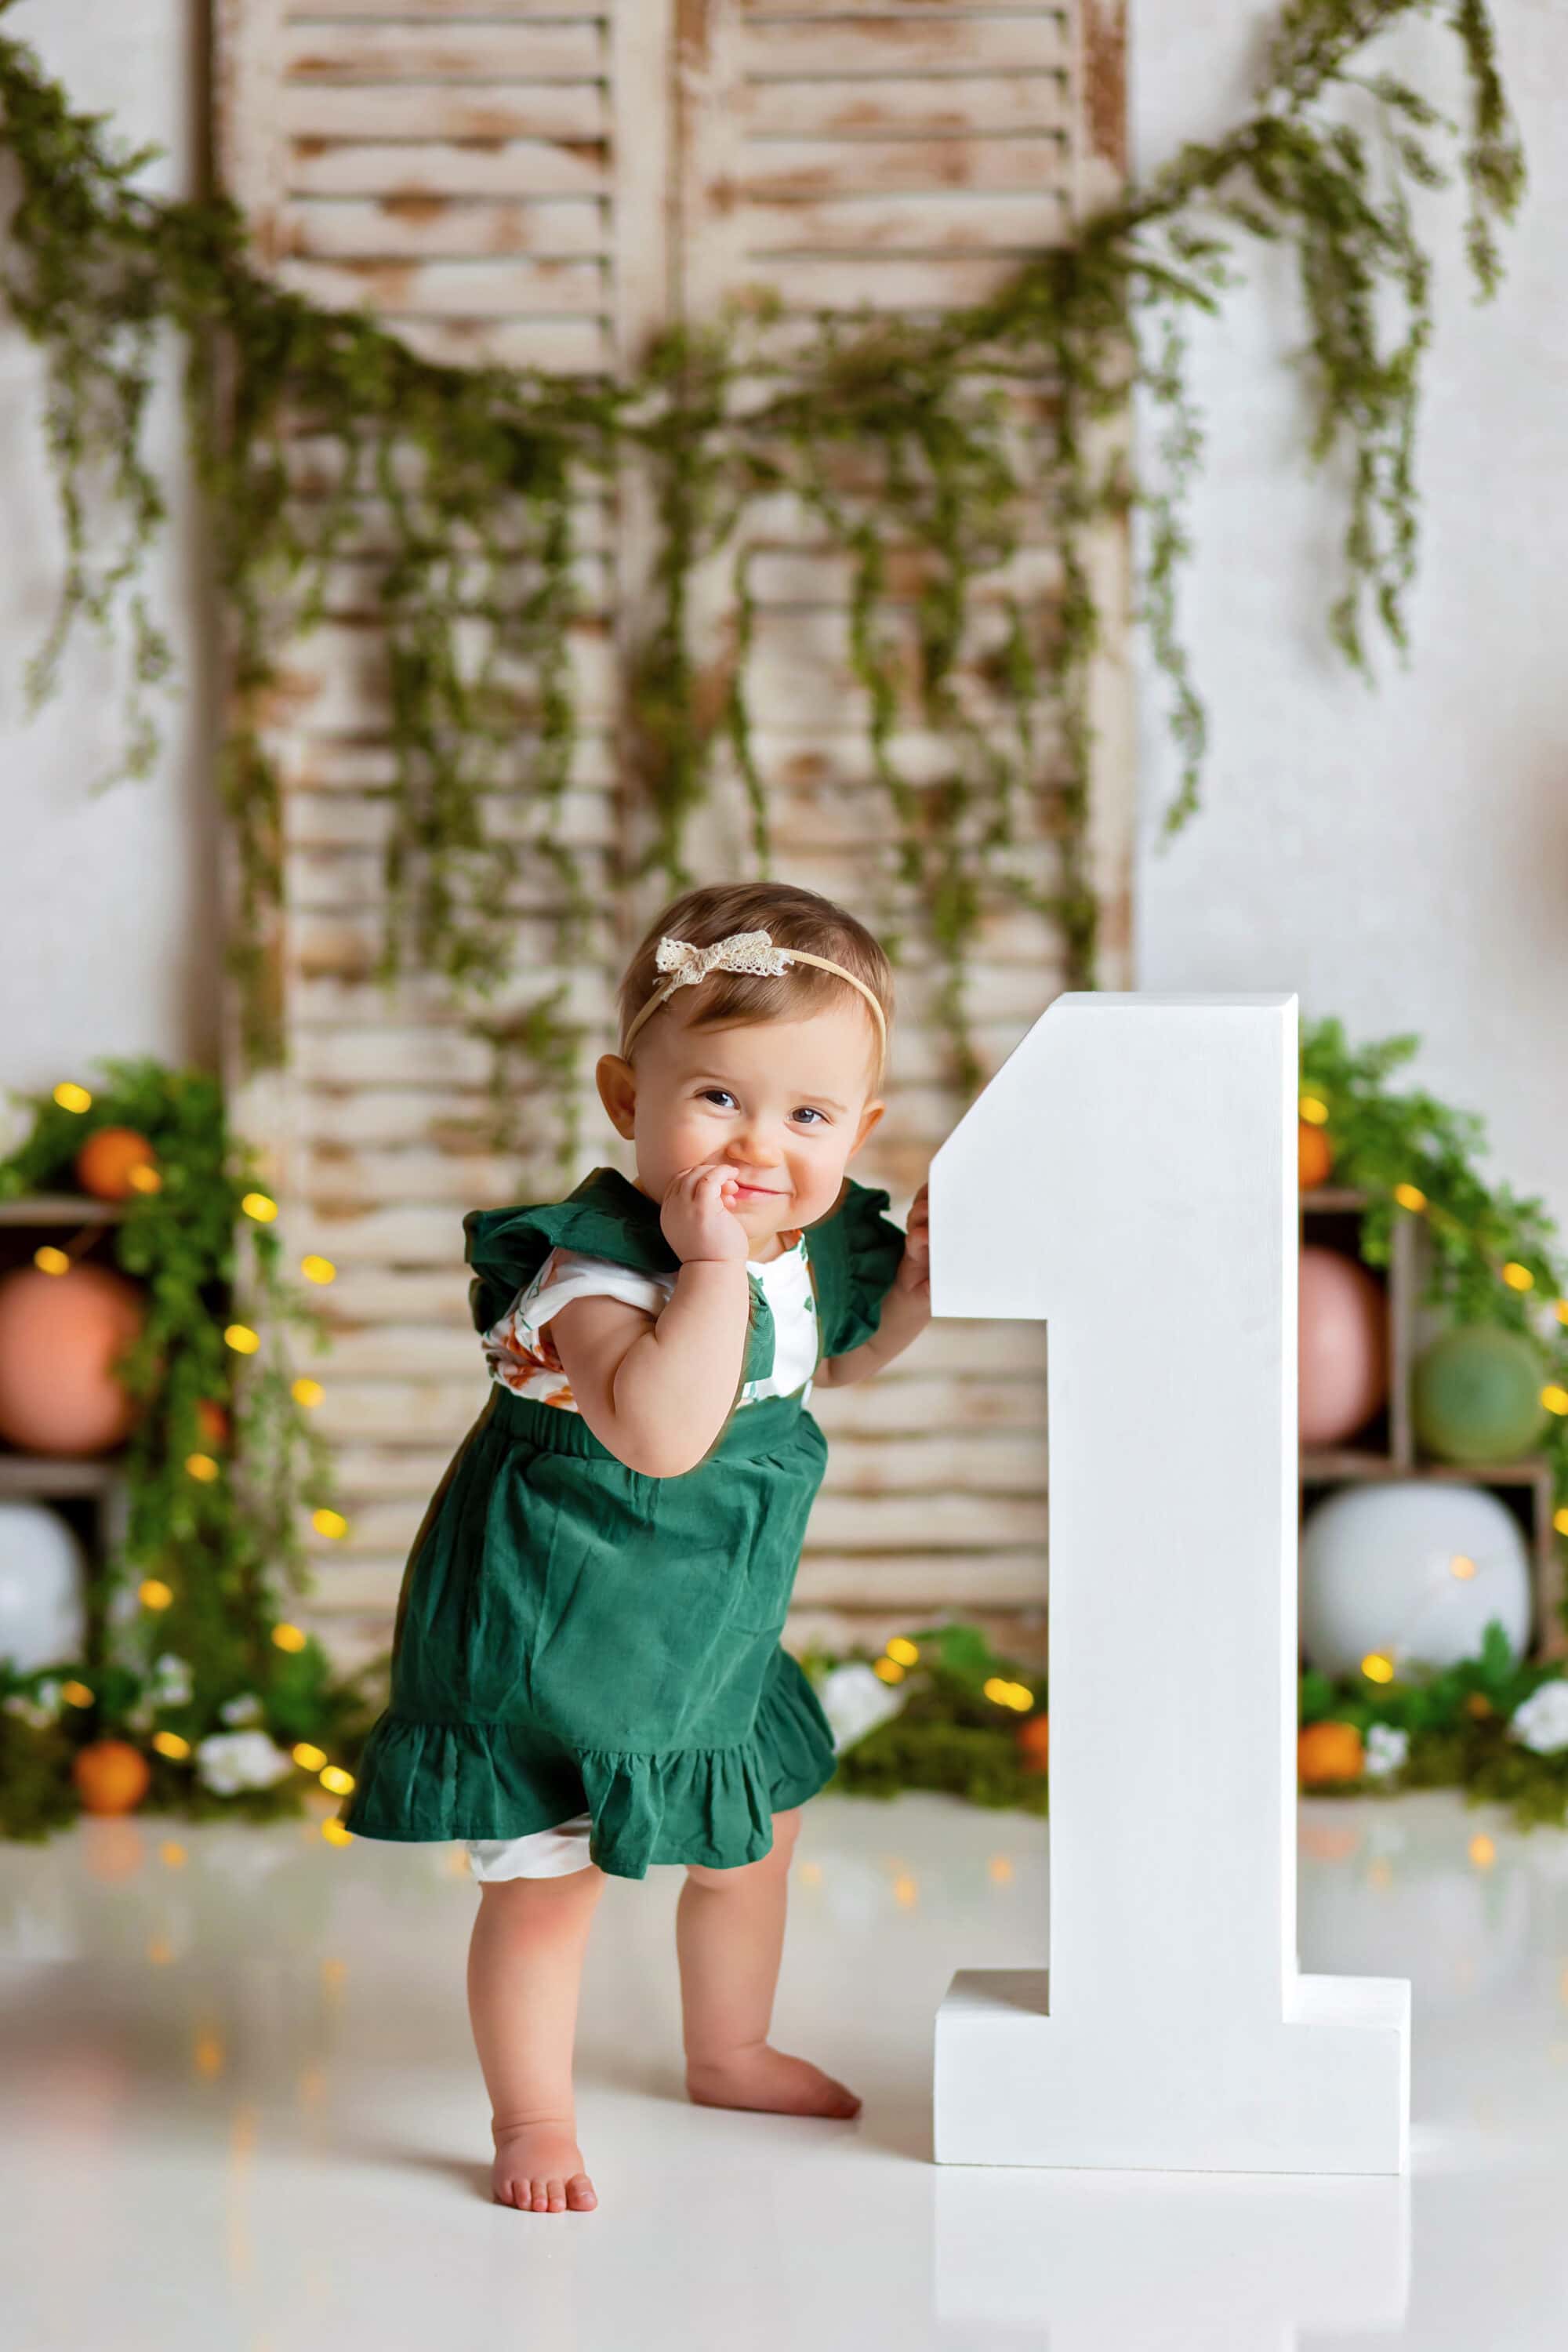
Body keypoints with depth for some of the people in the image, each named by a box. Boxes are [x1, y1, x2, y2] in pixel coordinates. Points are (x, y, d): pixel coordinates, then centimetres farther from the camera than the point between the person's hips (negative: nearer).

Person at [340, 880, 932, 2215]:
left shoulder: (815, 1242, -5)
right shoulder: (599, 1266, -31)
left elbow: (834, 1357, 19)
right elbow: (657, 1430, -48)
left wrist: (917, 1278, 1)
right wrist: (715, 1262, -46)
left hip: (709, 1631, 8)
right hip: (555, 1634, -8)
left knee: (754, 1835, 24)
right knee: (546, 1878, 0)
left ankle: (729, 2052, 48)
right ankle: (533, 2120, 20)